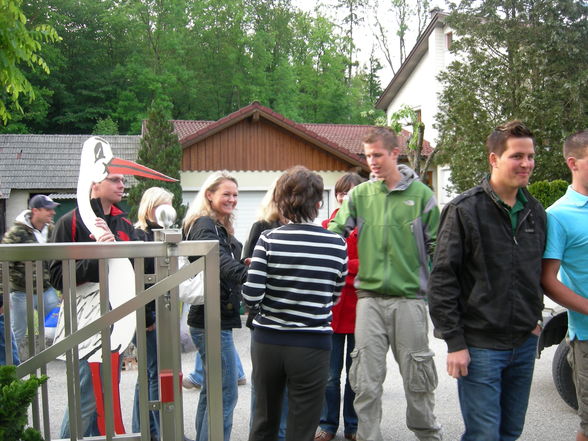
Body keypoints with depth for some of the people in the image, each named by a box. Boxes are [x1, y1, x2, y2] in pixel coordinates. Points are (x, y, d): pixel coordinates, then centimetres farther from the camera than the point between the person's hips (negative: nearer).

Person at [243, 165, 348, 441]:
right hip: (312, 346, -1)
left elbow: (251, 296, -14)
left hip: (267, 342, 1)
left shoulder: (269, 240, -9)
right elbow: (334, 297, 4)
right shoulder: (337, 245, -6)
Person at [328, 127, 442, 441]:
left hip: (409, 297, -1)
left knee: (417, 377, 11)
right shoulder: (359, 195, 5)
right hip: (369, 297, 1)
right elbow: (335, 233, 1)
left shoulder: (420, 193, 1)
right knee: (365, 381, 5)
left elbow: (436, 246, 4)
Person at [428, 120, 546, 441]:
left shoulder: (535, 211, 8)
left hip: (524, 343, 6)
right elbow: (442, 279, -13)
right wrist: (455, 342, -15)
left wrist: (535, 316, 13)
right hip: (480, 345, -6)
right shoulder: (465, 210, -12)